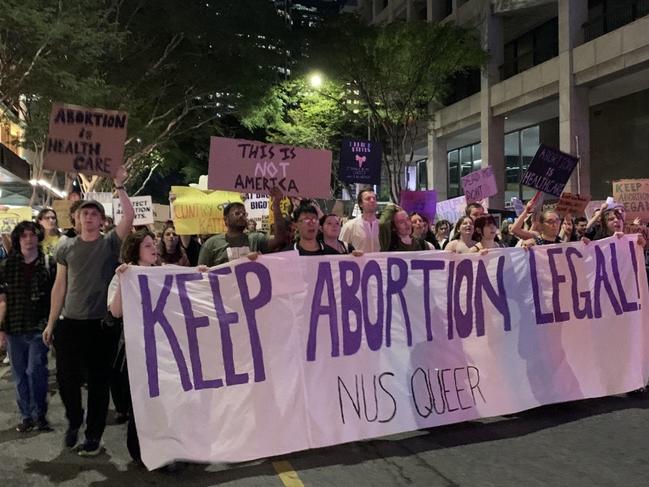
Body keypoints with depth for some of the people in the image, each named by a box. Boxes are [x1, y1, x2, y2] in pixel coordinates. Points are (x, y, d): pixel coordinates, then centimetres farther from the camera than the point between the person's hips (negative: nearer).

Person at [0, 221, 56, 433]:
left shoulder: (48, 264, -3)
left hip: (39, 327, -3)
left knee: (35, 371, -6)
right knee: (20, 374, 10)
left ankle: (40, 415, 11)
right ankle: (26, 415, 23)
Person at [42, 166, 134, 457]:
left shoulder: (111, 243, -1)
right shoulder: (66, 247, 7)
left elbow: (129, 216, -17)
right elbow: (60, 286, 8)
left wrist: (119, 186, -15)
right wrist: (51, 323, 6)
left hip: (101, 324, -2)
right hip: (69, 323, 3)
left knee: (99, 381, 6)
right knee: (66, 377, 10)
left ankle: (94, 435, 20)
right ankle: (74, 420, 37)